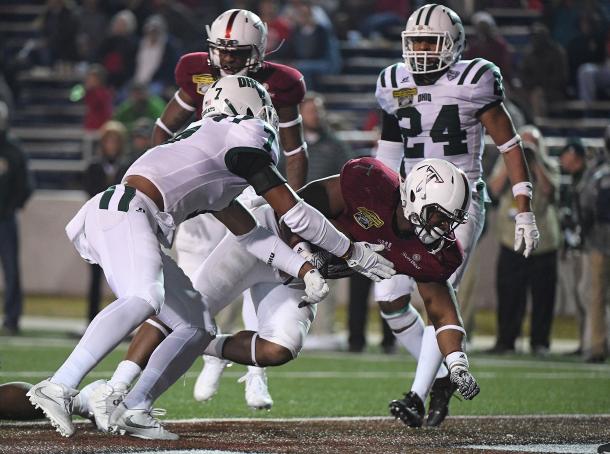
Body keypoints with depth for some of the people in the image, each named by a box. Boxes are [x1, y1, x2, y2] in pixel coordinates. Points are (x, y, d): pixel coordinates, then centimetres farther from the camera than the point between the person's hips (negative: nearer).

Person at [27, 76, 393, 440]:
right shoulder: (242, 138, 4)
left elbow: (248, 232, 32)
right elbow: (294, 213, 6)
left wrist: (304, 270, 26)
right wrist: (354, 253, 15)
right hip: (123, 212, -10)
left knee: (198, 328, 11)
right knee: (145, 299, -34)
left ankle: (133, 411, 2)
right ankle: (59, 388, -44)